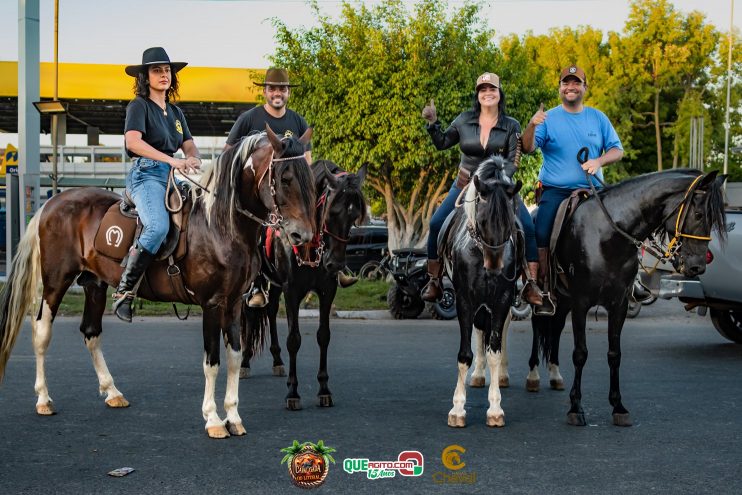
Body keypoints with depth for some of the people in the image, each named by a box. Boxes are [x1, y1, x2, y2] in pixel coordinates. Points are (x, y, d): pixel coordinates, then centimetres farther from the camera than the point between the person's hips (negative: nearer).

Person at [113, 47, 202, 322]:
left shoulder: (175, 112, 23)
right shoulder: (139, 105, 0)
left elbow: (189, 145, 17)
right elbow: (133, 141, -17)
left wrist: (193, 159, -9)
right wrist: (171, 160, -23)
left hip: (171, 176, 8)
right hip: (146, 174, -8)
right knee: (158, 226, -32)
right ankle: (124, 292, -25)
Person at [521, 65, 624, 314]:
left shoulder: (598, 117, 11)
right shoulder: (548, 118, 3)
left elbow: (617, 150, 10)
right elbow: (527, 148, -8)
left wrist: (599, 161, -11)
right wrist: (531, 126, -28)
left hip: (591, 190, 2)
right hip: (555, 190, -2)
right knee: (541, 234, -22)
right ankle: (544, 292, -14)